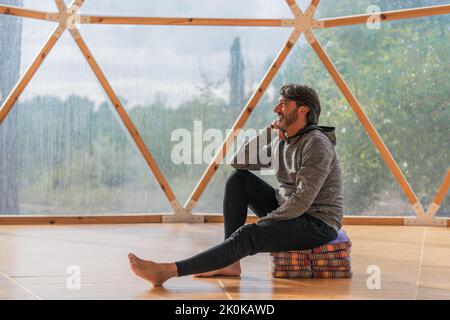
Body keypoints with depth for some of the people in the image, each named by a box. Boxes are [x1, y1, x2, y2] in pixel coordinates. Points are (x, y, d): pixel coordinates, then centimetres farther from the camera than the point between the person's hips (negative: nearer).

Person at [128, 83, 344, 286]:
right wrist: (268, 133, -1)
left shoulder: (316, 144, -18)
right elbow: (238, 162, 8)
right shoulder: (281, 140, 10)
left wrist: (264, 222, -19)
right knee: (239, 179, -2)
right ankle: (230, 262, -7)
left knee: (248, 235, -30)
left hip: (316, 223, -9)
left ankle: (170, 271, -34)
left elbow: (302, 201, -26)